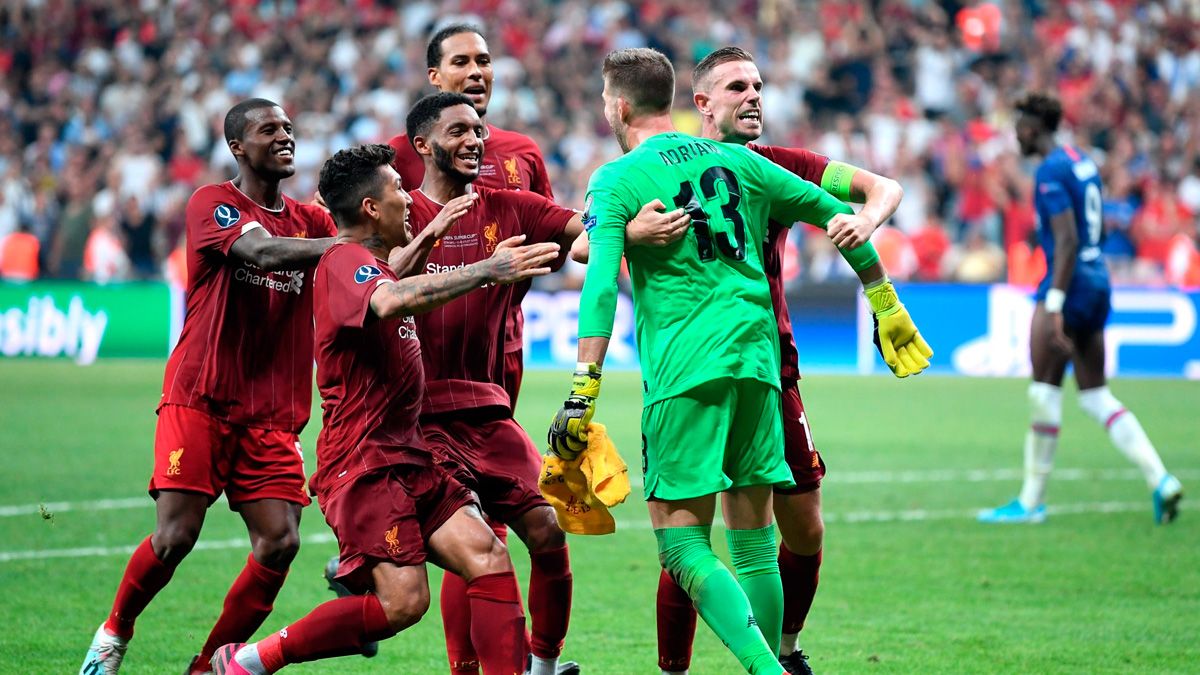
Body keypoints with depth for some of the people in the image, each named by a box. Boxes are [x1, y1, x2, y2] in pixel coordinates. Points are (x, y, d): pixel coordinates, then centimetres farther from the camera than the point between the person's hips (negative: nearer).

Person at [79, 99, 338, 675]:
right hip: (200, 399, -5)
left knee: (280, 542, -10)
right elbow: (262, 250, -22)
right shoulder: (212, 205, -3)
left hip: (273, 412, 5)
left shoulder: (310, 220, 15)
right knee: (176, 535, -12)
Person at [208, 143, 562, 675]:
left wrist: (429, 235, 35)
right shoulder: (344, 260, -11)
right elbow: (391, 301, -34)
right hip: (363, 464, -10)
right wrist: (488, 271, -31)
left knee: (488, 557, -8)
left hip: (407, 460, 10)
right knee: (403, 602, -17)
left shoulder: (372, 263, 20)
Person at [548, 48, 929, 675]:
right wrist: (884, 303, 30)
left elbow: (601, 284, -14)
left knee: (683, 546, -4)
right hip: (757, 363, 5)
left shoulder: (617, 180, -1)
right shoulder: (734, 160, 15)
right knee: (755, 544, 12)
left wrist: (583, 392, -18)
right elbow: (835, 214, 20)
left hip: (683, 370, -5)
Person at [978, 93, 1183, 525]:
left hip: (1070, 283, -10)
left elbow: (1067, 241, -21)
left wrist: (1054, 303, -24)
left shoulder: (1050, 172, -13)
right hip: (1098, 282, 10)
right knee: (1096, 397, 10)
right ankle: (1160, 480, -3)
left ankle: (1031, 501, 1)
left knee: (1045, 392, -3)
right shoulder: (1083, 162, 15)